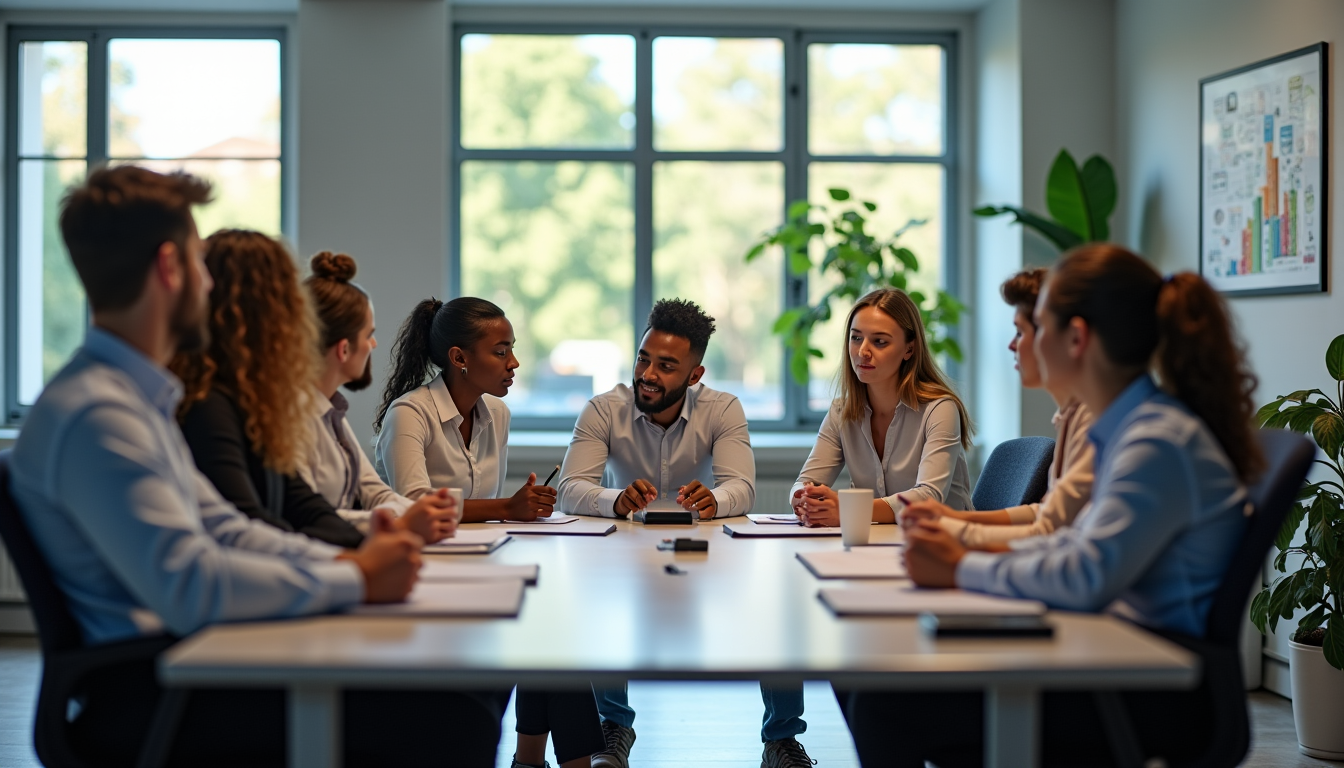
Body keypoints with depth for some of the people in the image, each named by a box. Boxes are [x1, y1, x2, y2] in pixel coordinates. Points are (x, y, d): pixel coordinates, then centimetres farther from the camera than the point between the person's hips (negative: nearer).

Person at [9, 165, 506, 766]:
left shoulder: (140, 398, 19)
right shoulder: (93, 414, -17)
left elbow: (220, 527, 21)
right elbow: (188, 587, -26)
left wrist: (344, 558, 4)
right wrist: (353, 579, -15)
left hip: (187, 665, 10)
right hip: (143, 700, -10)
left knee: (467, 692, -2)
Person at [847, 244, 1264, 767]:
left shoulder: (1160, 443, -20)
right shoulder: (1135, 426, 12)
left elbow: (1086, 579, -27)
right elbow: (1087, 542, 19)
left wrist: (963, 570, -14)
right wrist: (965, 546, 7)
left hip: (1157, 701, -10)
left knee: (887, 708, -15)